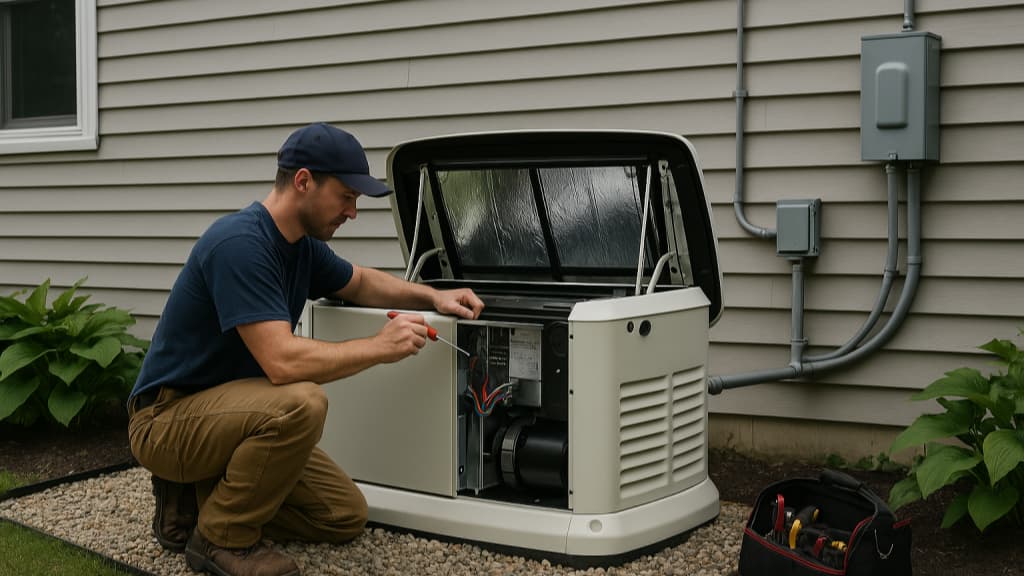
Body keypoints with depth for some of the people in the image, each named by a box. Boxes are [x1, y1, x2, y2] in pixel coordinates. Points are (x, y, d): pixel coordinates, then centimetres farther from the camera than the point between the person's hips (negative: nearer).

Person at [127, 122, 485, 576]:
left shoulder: (303, 243, 2)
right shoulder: (240, 243, -26)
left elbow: (360, 283, 22)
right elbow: (282, 362, -34)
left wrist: (433, 296, 6)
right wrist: (380, 347, -22)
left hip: (225, 410, 9)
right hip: (168, 419, -9)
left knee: (346, 515, 5)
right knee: (301, 403, -34)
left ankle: (198, 498, 14)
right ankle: (221, 537, -13)